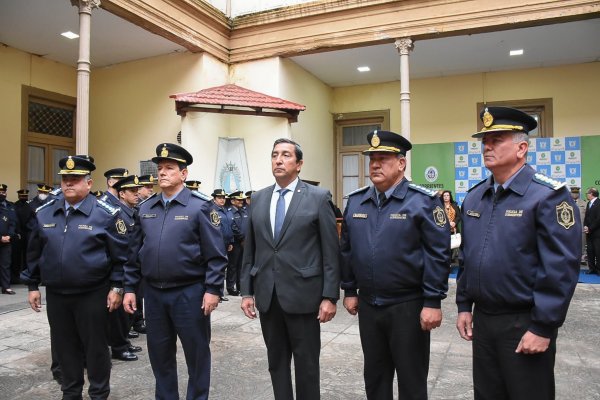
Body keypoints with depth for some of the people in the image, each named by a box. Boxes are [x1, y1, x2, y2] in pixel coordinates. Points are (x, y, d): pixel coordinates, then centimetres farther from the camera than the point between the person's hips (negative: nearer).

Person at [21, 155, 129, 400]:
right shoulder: (44, 213, 5)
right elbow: (34, 253, 12)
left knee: (95, 346, 8)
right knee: (64, 346, 16)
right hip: (55, 294, 5)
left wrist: (117, 287, -10)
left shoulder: (106, 214, -10)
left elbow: (121, 255, -9)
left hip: (92, 295, -4)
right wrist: (32, 285, 11)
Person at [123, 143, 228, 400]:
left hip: (189, 292, -5)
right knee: (159, 354, 17)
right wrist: (130, 288, 9)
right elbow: (135, 252, 12)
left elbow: (215, 253, -10)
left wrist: (212, 289, -14)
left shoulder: (200, 206, -8)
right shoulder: (145, 208, 8)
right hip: (153, 292, 5)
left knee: (196, 353, 9)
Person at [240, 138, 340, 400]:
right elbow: (249, 250, 10)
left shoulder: (319, 197, -5)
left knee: (306, 364, 9)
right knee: (276, 361, 16)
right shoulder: (258, 199, 8)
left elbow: (331, 252, -6)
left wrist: (330, 296, -9)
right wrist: (247, 291, 6)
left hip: (302, 294, -4)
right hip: (267, 296, 4)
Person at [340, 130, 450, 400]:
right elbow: (347, 250, 11)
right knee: (374, 376, 20)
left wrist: (433, 302, -14)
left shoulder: (422, 201, -11)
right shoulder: (355, 201, 5)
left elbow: (438, 254, -12)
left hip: (408, 306, -4)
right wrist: (349, 291, 12)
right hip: (368, 304, 5)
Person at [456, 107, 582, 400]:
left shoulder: (549, 196, -13)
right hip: (481, 319, 6)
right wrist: (464, 306, 10)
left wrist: (542, 328, -17)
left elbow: (561, 268, -17)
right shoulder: (473, 197, 7)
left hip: (525, 325, -6)